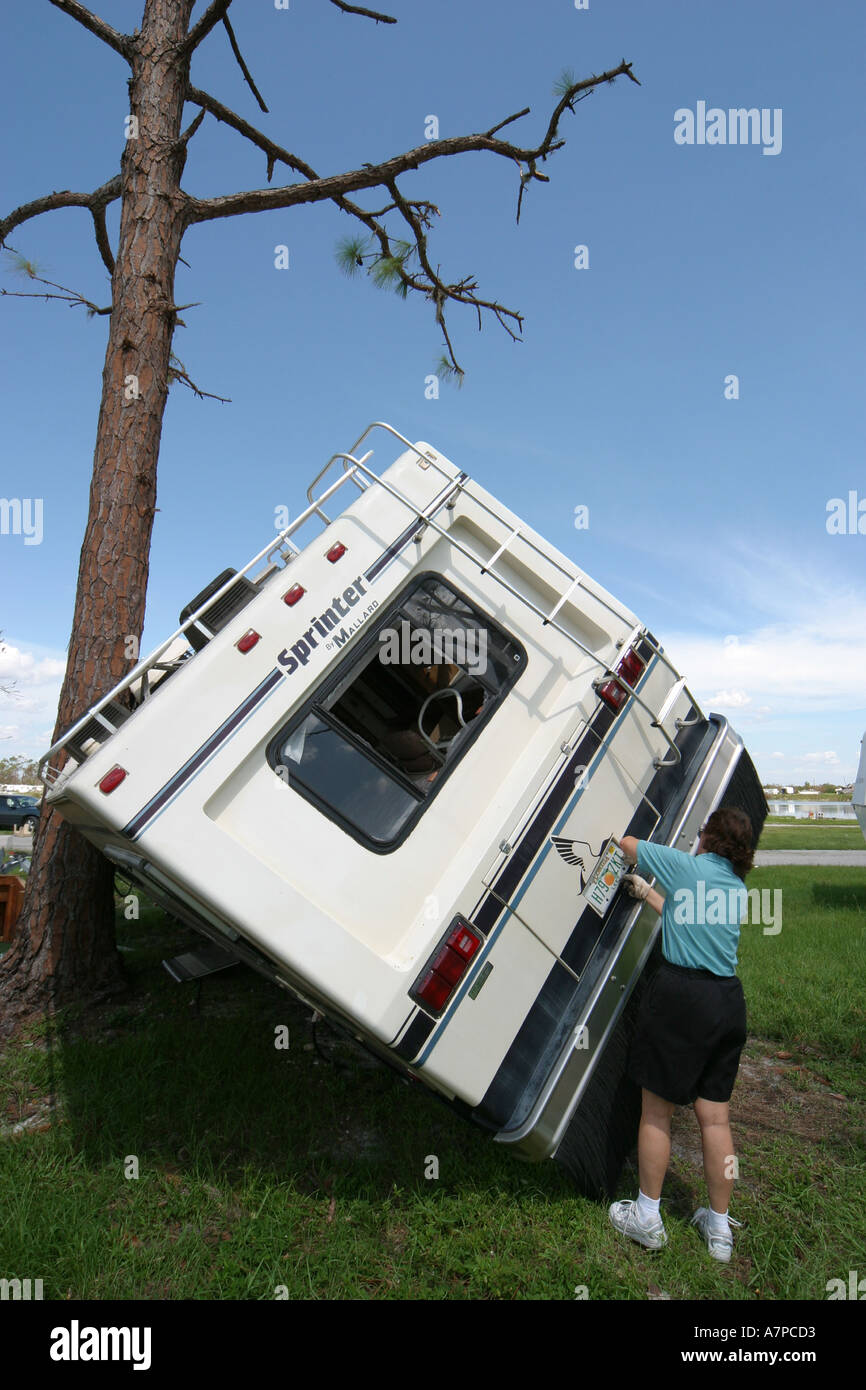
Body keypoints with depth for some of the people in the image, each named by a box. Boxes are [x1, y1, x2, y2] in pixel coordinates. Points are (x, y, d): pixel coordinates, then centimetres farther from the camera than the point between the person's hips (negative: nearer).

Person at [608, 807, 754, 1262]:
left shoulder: (687, 866, -7)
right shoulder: (738, 889, 12)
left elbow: (626, 845, 3)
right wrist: (647, 892, 36)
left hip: (680, 994, -6)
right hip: (727, 1000, 7)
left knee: (656, 1110, 8)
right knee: (715, 1114, 16)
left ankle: (647, 1217, 21)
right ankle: (719, 1226, 28)